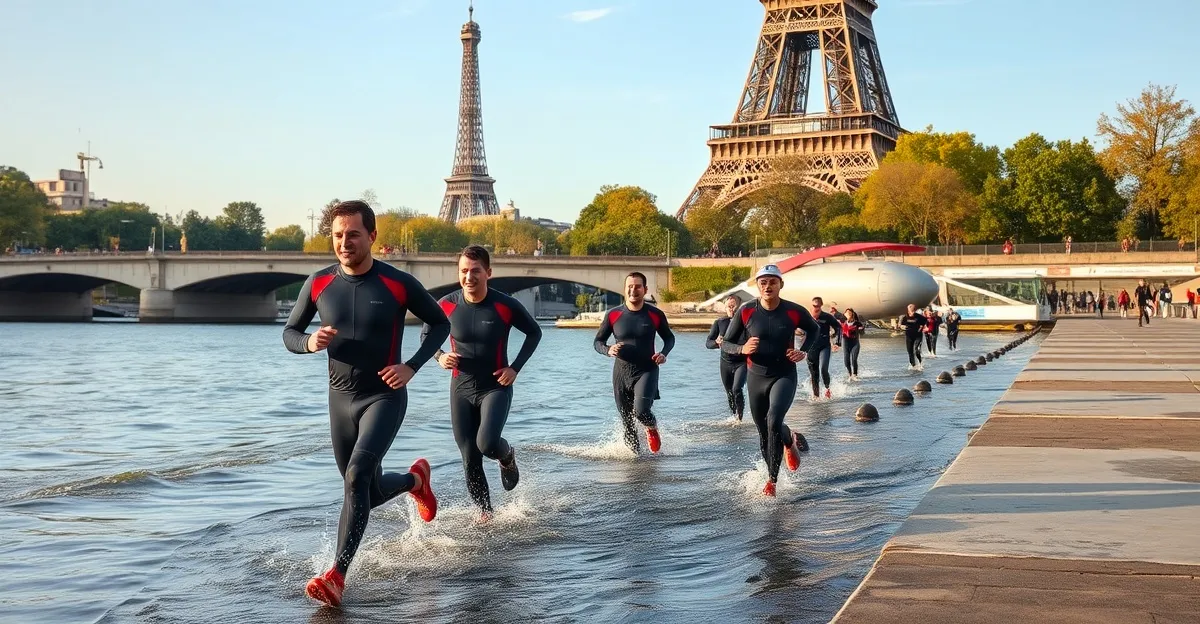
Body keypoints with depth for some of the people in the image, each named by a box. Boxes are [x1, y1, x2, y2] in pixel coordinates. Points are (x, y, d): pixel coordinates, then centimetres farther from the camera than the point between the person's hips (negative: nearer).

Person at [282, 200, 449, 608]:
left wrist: (412, 366, -12)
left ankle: (337, 576, -23)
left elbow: (440, 323, 2)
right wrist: (309, 342, -16)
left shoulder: (398, 284, -11)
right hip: (341, 399, 4)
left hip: (384, 396, -4)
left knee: (358, 476, -25)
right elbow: (289, 333, 8)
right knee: (367, 492, 15)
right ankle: (415, 479, 49)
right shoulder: (318, 284, -4)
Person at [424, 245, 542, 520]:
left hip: (495, 387, -2)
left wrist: (515, 368, -8)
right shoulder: (447, 305, -8)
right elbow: (427, 334, 11)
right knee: (470, 458, 3)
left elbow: (534, 333, 2)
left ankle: (507, 457, 13)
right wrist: (440, 357, -9)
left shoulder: (506, 306, -13)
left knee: (487, 444, -23)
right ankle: (485, 511, 21)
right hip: (461, 389, 3)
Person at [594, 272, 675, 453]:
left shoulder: (655, 315, -3)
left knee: (641, 411, -23)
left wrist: (664, 353, -8)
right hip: (621, 372, 2)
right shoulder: (613, 315, -2)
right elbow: (597, 341, 7)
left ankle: (652, 428, 11)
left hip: (646, 370, -2)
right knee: (627, 422, 6)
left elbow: (669, 338, 12)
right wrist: (608, 350, -15)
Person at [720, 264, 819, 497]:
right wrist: (742, 349, -21)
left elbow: (814, 329, 14)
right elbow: (725, 344, 0)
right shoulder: (746, 312, -7)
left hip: (784, 376, -3)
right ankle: (790, 441, 43)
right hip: (756, 378, 3)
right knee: (764, 432, 12)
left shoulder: (794, 312, -8)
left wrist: (804, 351, -3)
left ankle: (772, 479, -10)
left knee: (774, 421, -27)